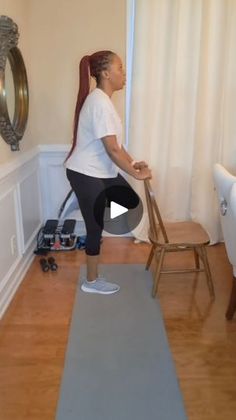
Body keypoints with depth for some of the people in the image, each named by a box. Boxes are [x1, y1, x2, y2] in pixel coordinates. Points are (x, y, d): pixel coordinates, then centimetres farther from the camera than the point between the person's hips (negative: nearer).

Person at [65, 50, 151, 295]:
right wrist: (136, 173, -15)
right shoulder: (100, 102, -21)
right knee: (96, 226, 3)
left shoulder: (102, 99, 11)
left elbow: (115, 143, 16)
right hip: (86, 174, -9)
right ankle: (92, 282, 20)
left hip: (101, 172, 10)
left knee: (132, 202, 14)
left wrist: (133, 163, 9)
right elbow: (112, 149, -24)